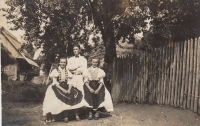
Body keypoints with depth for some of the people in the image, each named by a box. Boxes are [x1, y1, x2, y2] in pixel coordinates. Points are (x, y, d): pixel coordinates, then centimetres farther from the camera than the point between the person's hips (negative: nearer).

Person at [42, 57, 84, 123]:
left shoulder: (67, 71, 11)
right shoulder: (55, 71, 0)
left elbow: (70, 82, 5)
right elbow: (55, 83, -7)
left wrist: (69, 89, -15)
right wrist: (63, 90, -19)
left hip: (66, 88, 4)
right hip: (57, 88, -4)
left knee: (76, 93, -19)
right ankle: (64, 115, -11)